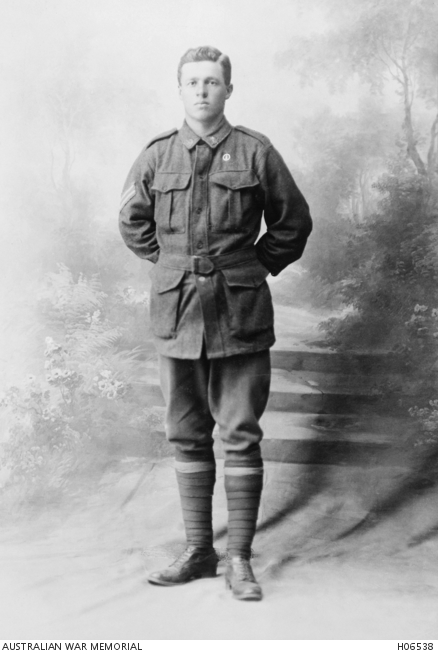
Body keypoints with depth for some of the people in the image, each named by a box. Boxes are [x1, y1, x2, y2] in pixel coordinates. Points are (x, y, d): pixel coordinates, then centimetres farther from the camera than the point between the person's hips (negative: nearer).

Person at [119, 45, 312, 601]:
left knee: (241, 438, 1)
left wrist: (255, 266, 8)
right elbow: (132, 222, 19)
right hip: (176, 317, 2)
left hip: (240, 316, -2)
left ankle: (239, 559, 12)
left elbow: (293, 224, 10)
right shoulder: (156, 156, 6)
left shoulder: (255, 153, 0)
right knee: (187, 438, 9)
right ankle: (197, 551, 22)